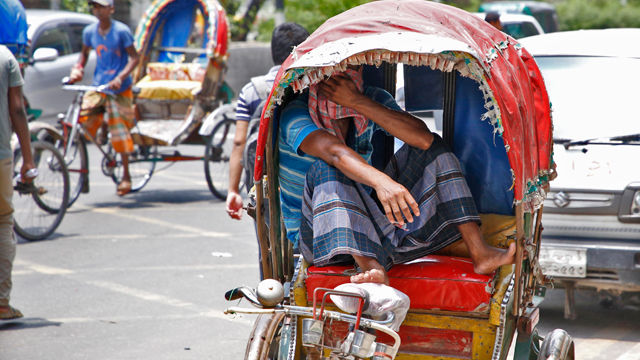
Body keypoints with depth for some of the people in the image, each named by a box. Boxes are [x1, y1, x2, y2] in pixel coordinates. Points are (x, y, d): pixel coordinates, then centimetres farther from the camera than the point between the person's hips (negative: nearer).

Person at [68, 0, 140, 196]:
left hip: (119, 88, -4)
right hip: (98, 85, 4)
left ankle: (126, 176, 7)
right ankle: (103, 125, 18)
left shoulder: (121, 31, -11)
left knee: (119, 130, -4)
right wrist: (78, 68, 0)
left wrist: (120, 78, -25)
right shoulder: (89, 31, 3)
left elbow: (134, 58, -11)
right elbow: (84, 53, 19)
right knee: (82, 118, -17)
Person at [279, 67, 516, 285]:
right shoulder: (296, 115, -17)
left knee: (431, 148, -3)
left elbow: (423, 138, -20)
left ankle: (480, 254, -16)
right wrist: (380, 181, -59)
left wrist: (357, 101, -27)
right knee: (325, 168, -34)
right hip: (321, 239, -5)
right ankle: (371, 267, -48)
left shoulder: (371, 99, -2)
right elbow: (334, 151, -39)